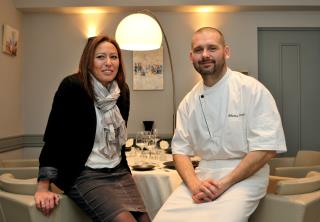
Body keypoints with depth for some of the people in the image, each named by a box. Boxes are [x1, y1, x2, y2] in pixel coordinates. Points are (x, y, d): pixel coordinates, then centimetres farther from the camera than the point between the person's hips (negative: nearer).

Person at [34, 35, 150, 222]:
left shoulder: (123, 90, 7)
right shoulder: (72, 87, -11)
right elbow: (54, 136, -13)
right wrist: (43, 188, -16)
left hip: (119, 172, 6)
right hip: (83, 175, -6)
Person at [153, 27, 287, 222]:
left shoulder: (253, 90, -7)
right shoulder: (188, 102, 7)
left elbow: (266, 149, -12)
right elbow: (181, 150, 8)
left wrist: (222, 184, -16)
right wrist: (195, 184, -12)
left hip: (244, 176, -3)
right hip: (202, 177, 4)